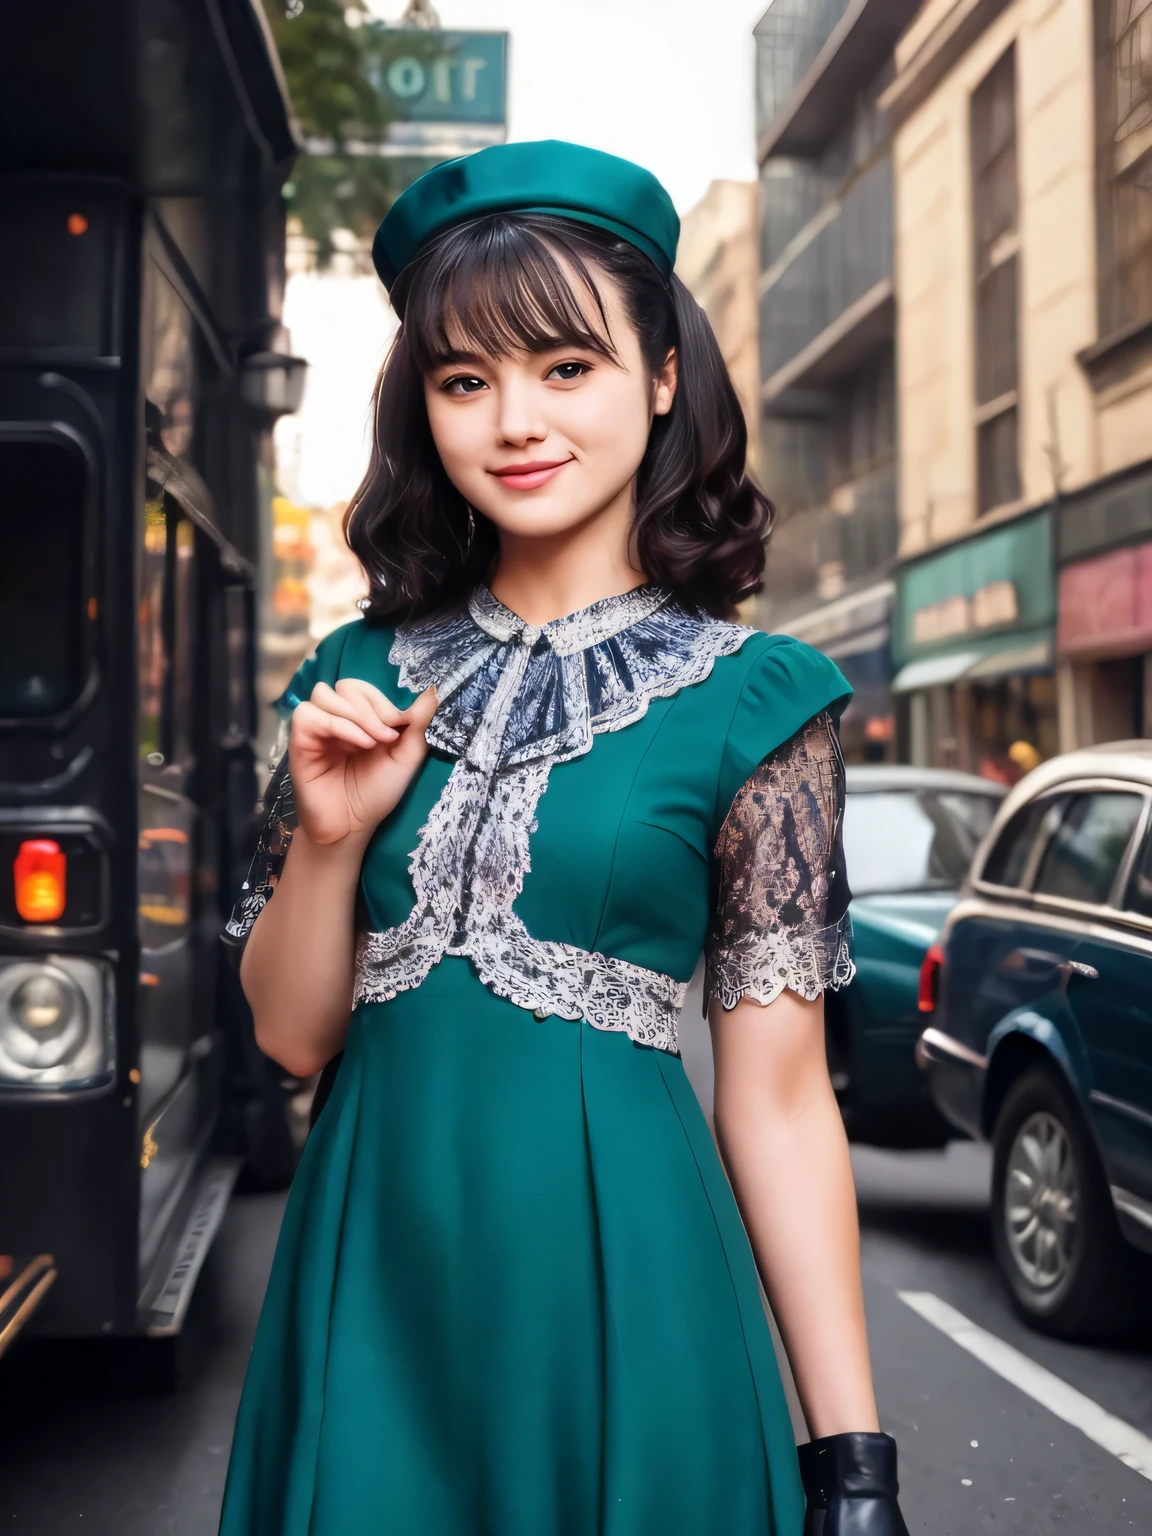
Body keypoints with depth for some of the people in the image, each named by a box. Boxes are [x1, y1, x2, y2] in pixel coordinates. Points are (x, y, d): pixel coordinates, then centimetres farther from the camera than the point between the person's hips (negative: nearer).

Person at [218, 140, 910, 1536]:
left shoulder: (747, 700, -6)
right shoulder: (363, 677, 4)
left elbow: (779, 1100, -6)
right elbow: (292, 1036, 7)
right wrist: (328, 837, -11)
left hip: (612, 1280, -3)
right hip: (368, 1282, 3)